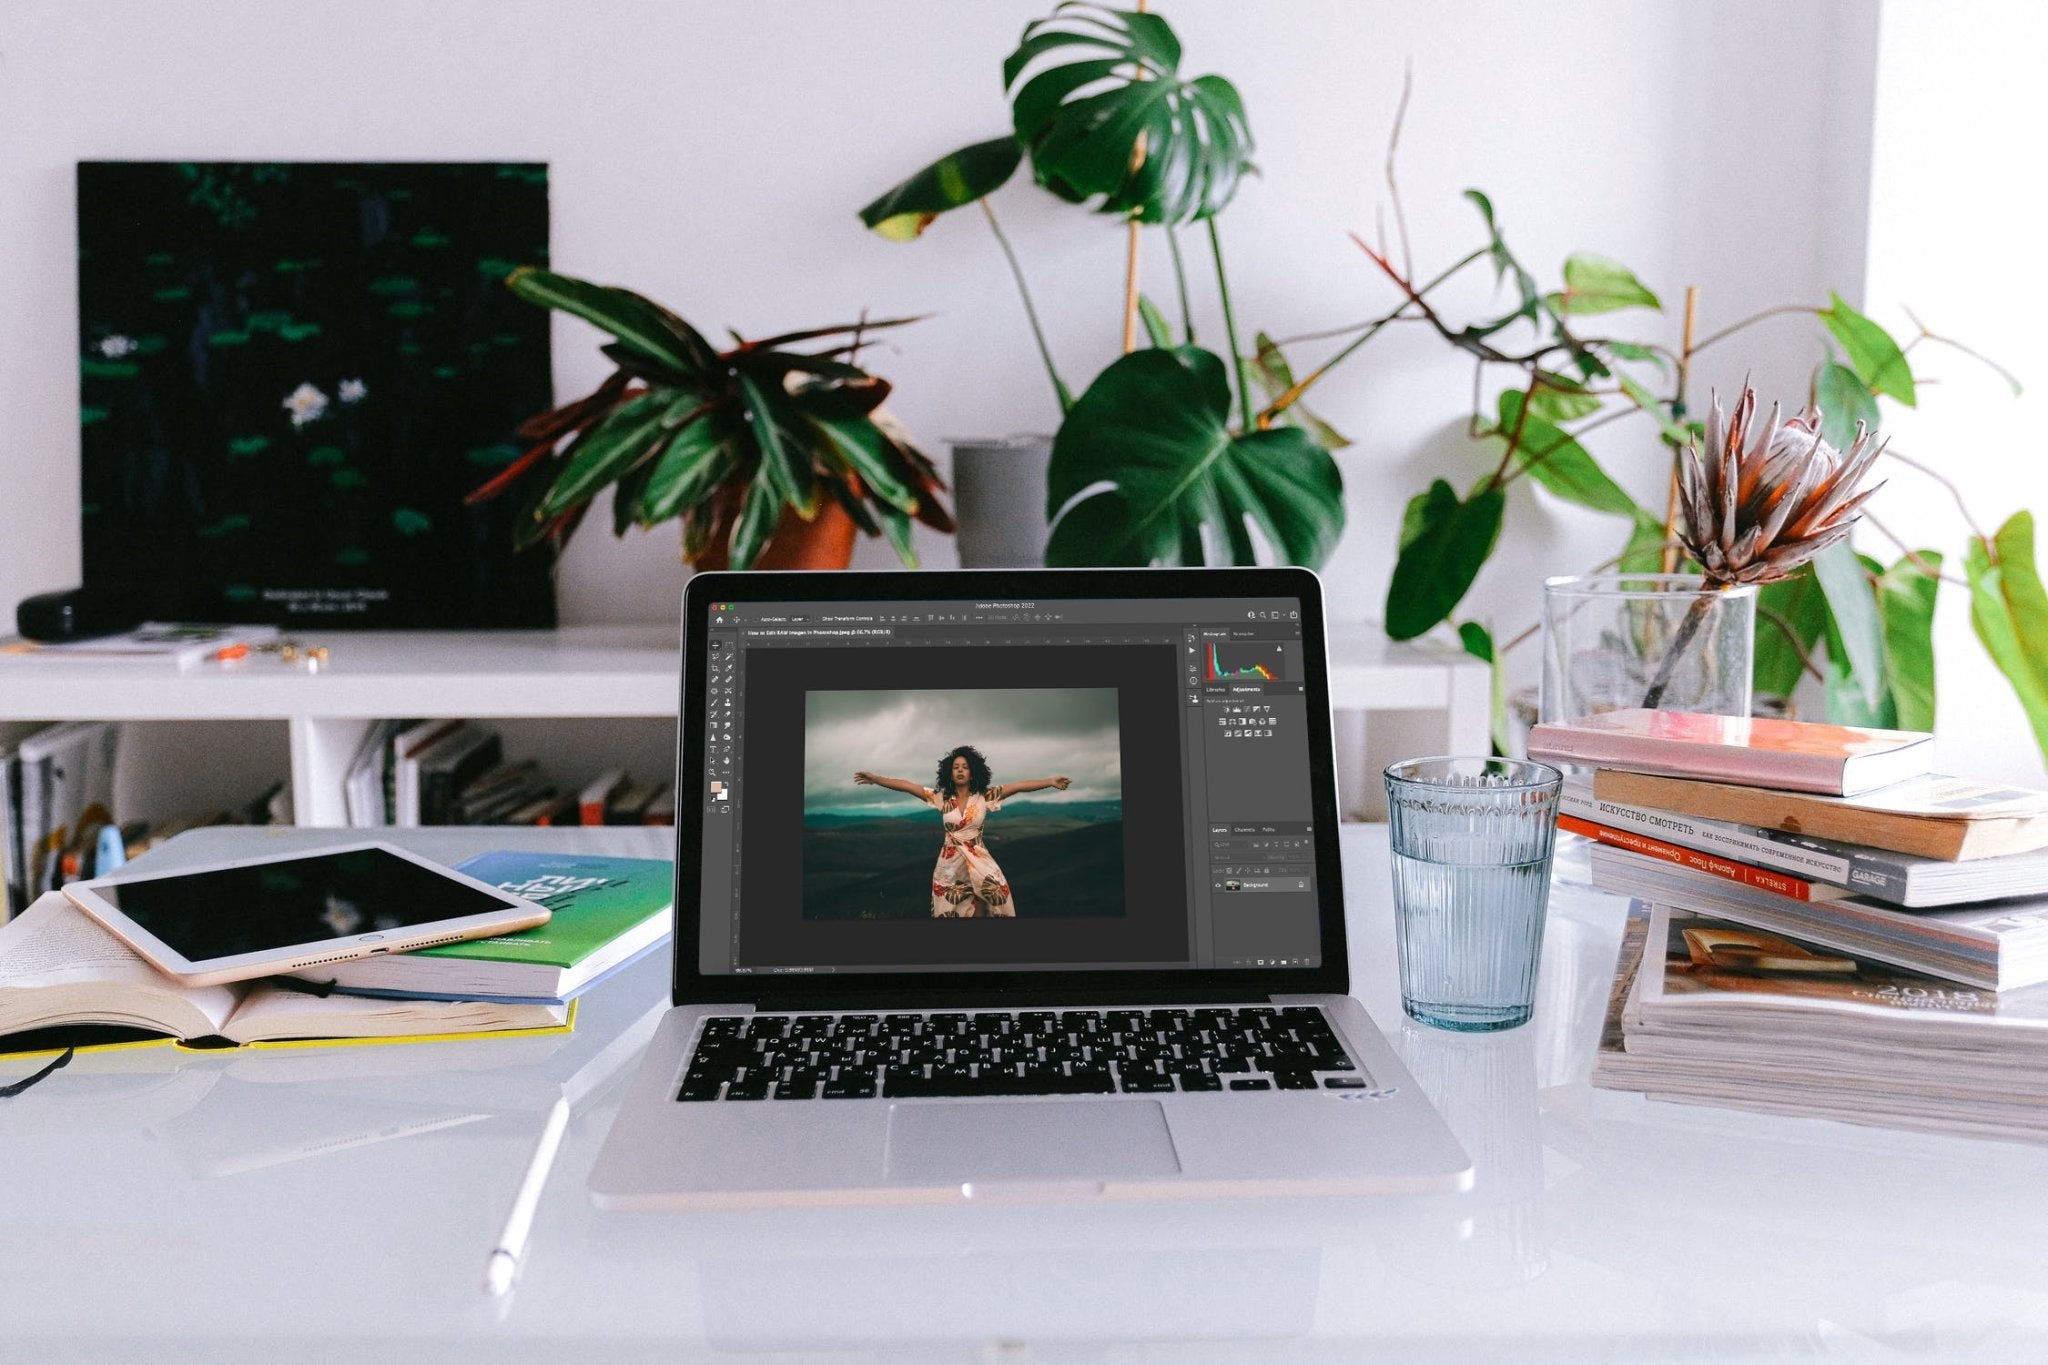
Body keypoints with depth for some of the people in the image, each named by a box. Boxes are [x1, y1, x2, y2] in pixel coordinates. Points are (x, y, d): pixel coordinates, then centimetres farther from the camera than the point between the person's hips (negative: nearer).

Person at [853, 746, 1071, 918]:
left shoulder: (984, 796, -3)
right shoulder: (941, 797, 0)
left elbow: (1020, 786, -10)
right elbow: (907, 786, -4)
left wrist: (1050, 782, -18)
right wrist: (875, 779, -9)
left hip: (978, 861, -1)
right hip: (950, 862, 1)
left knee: (980, 911, -5)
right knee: (949, 912, 4)